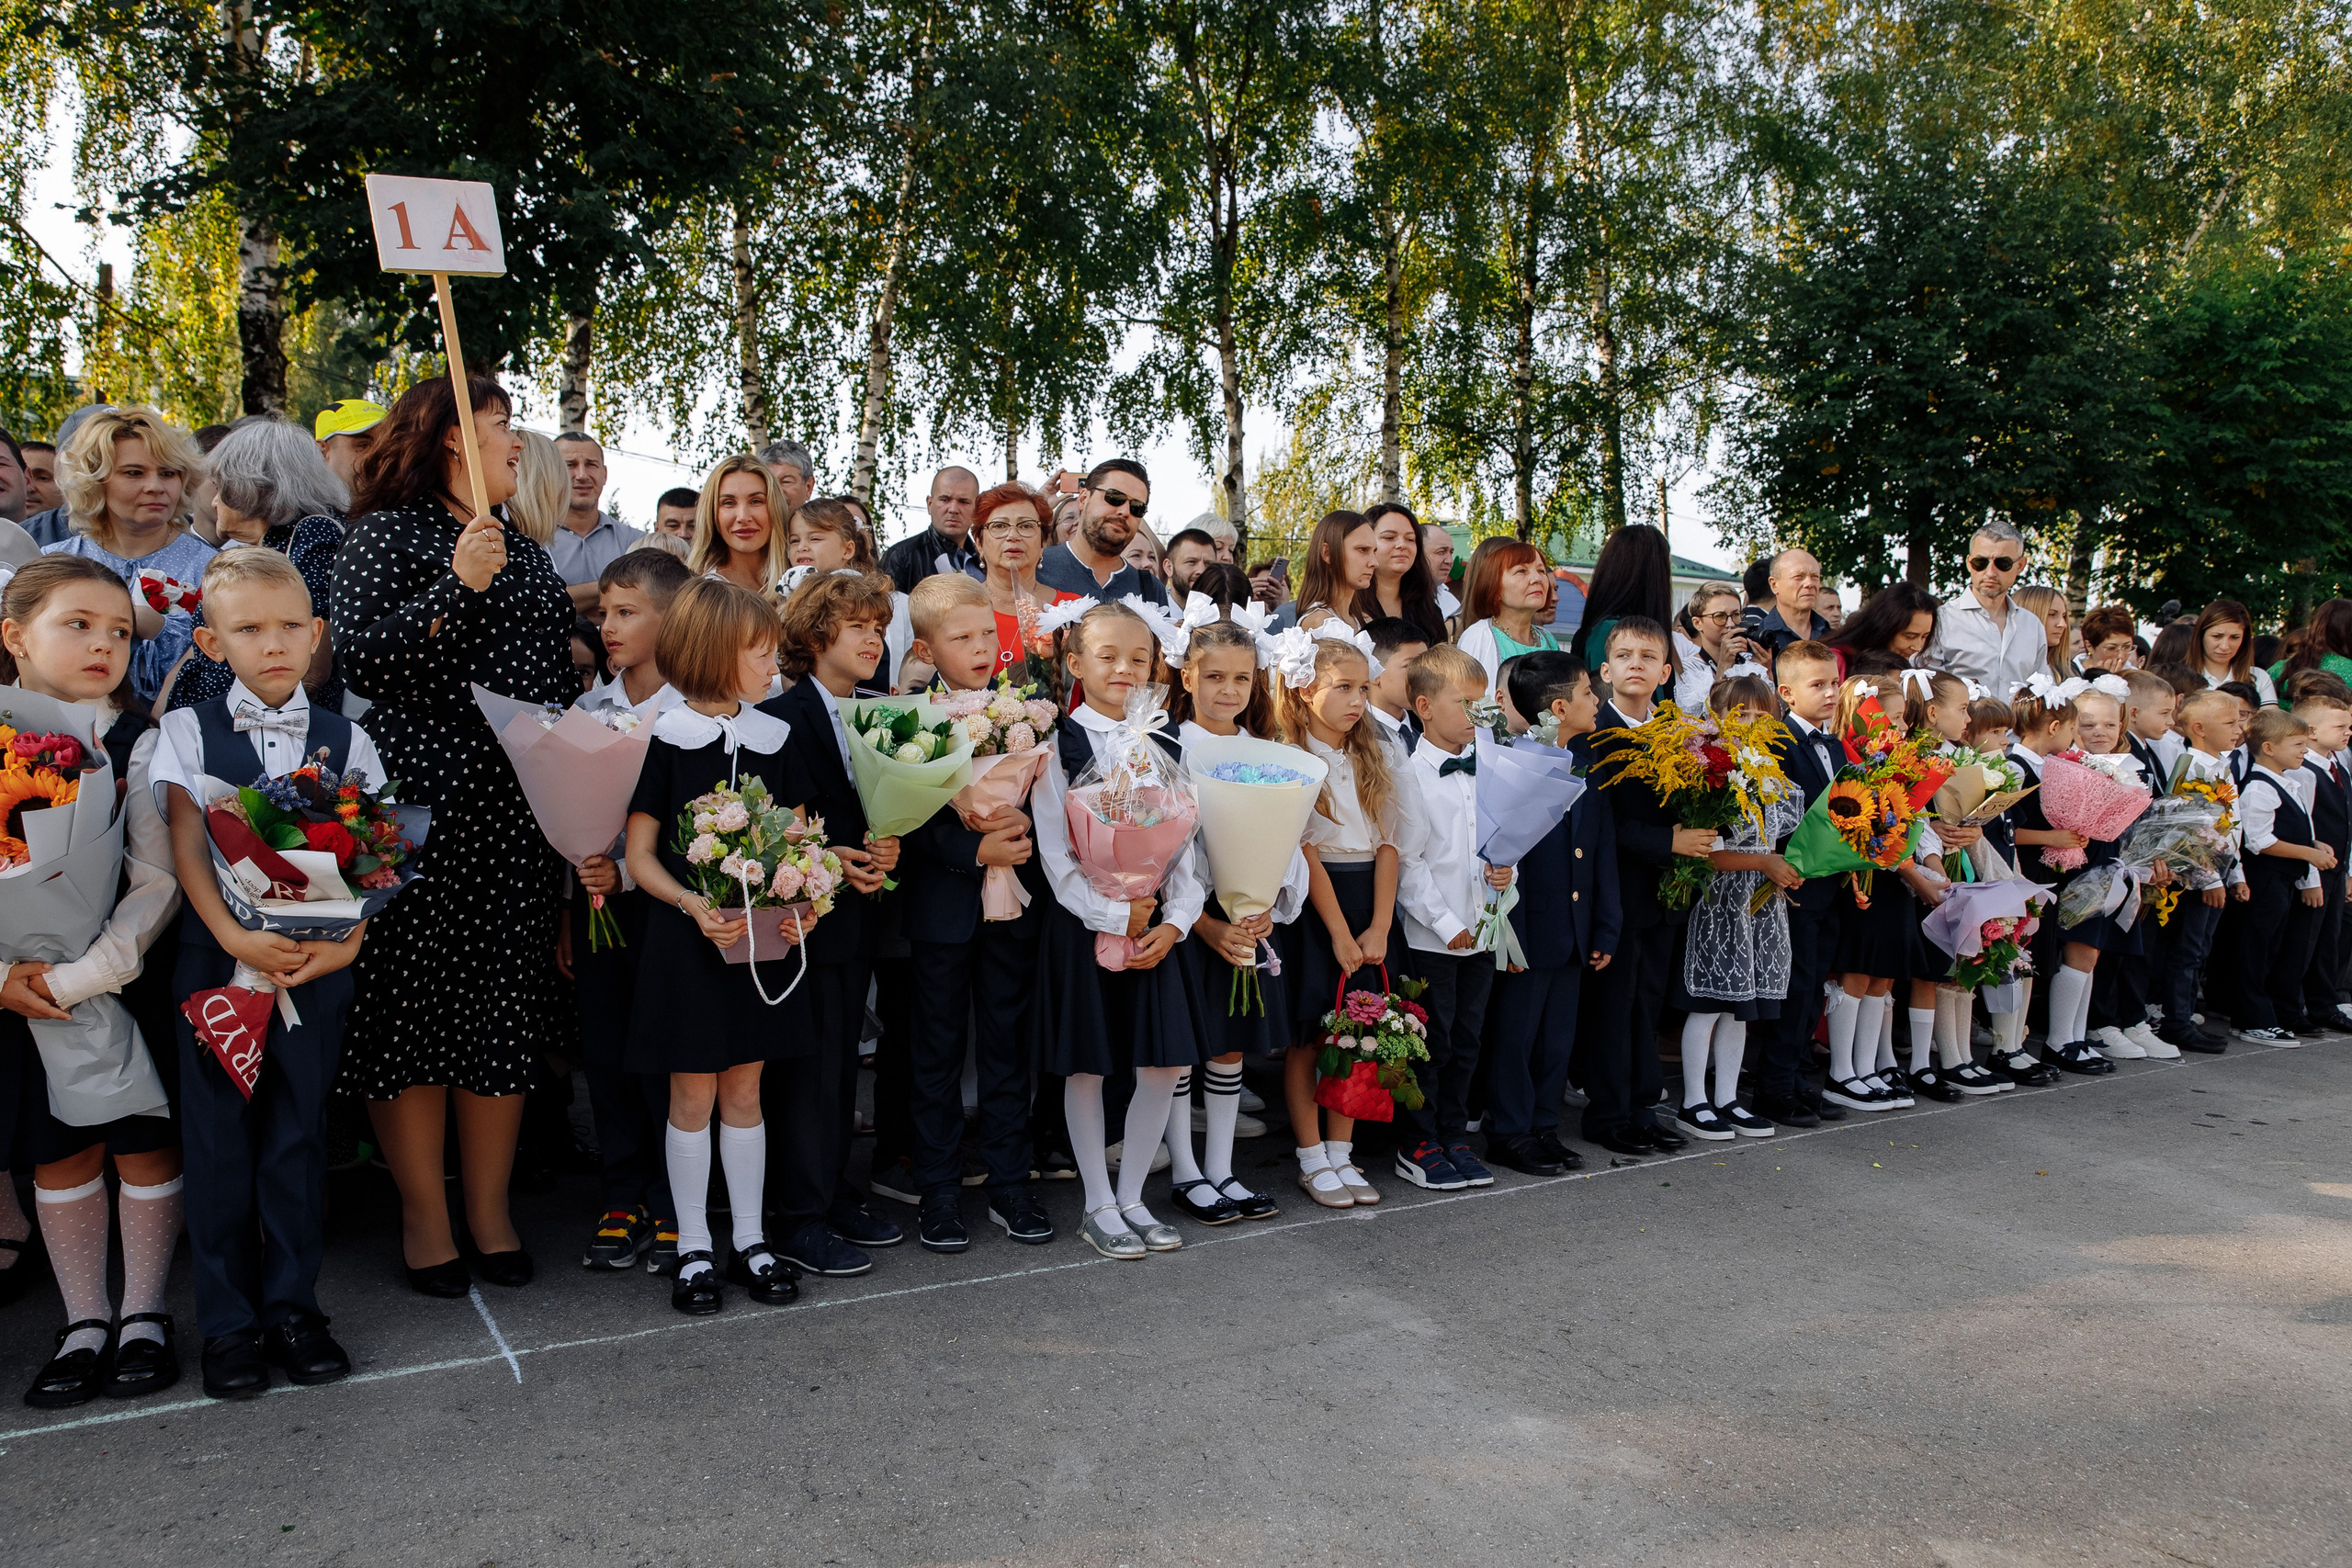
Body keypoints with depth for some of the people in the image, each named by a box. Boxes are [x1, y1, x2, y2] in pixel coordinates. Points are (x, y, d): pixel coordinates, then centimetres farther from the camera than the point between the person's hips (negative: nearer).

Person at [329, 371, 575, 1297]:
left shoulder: (523, 550, 19)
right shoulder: (388, 533, 0)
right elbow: (360, 654, -13)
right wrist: (458, 586, -19)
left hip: (520, 811, 6)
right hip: (421, 804, -5)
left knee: (508, 1009, 6)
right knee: (416, 1003, 0)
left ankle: (489, 1212, 17)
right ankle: (424, 1217, 13)